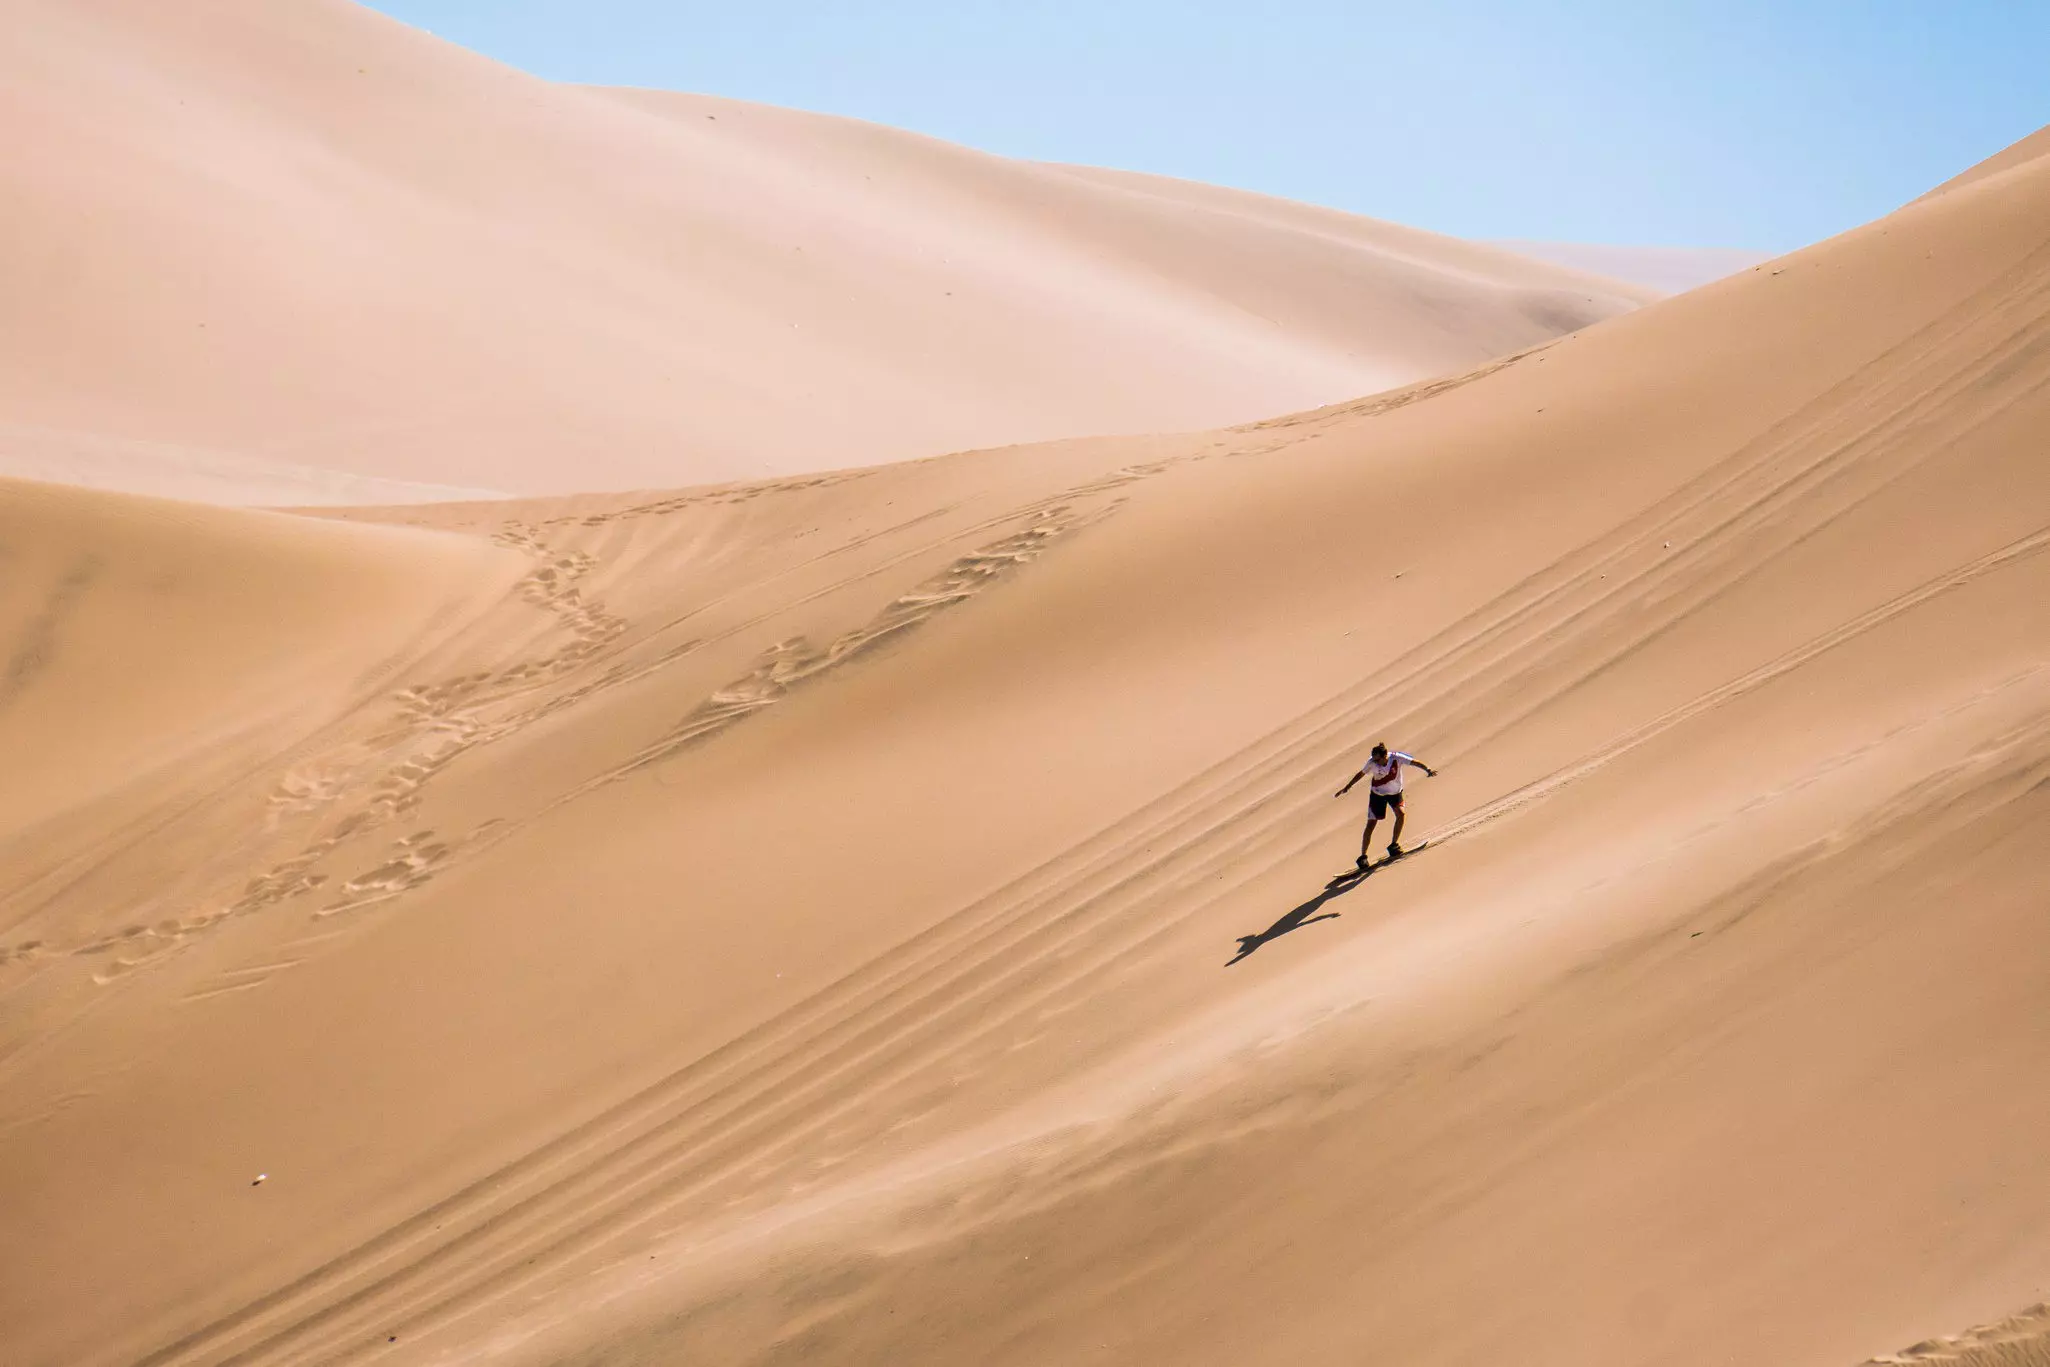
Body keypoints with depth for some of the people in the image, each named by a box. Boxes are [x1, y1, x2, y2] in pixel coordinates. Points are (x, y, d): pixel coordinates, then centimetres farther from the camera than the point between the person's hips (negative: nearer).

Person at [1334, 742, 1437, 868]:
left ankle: (1393, 845, -9)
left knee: (1400, 813, -25)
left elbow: (1415, 762, -29)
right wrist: (1347, 787, 4)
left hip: (1395, 792, 0)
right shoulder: (1372, 763, -21)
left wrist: (1428, 770, -46)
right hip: (1377, 793, 0)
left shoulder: (1396, 758, -26)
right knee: (1371, 824, -5)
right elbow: (1361, 774, -4)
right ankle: (1363, 856, 4)